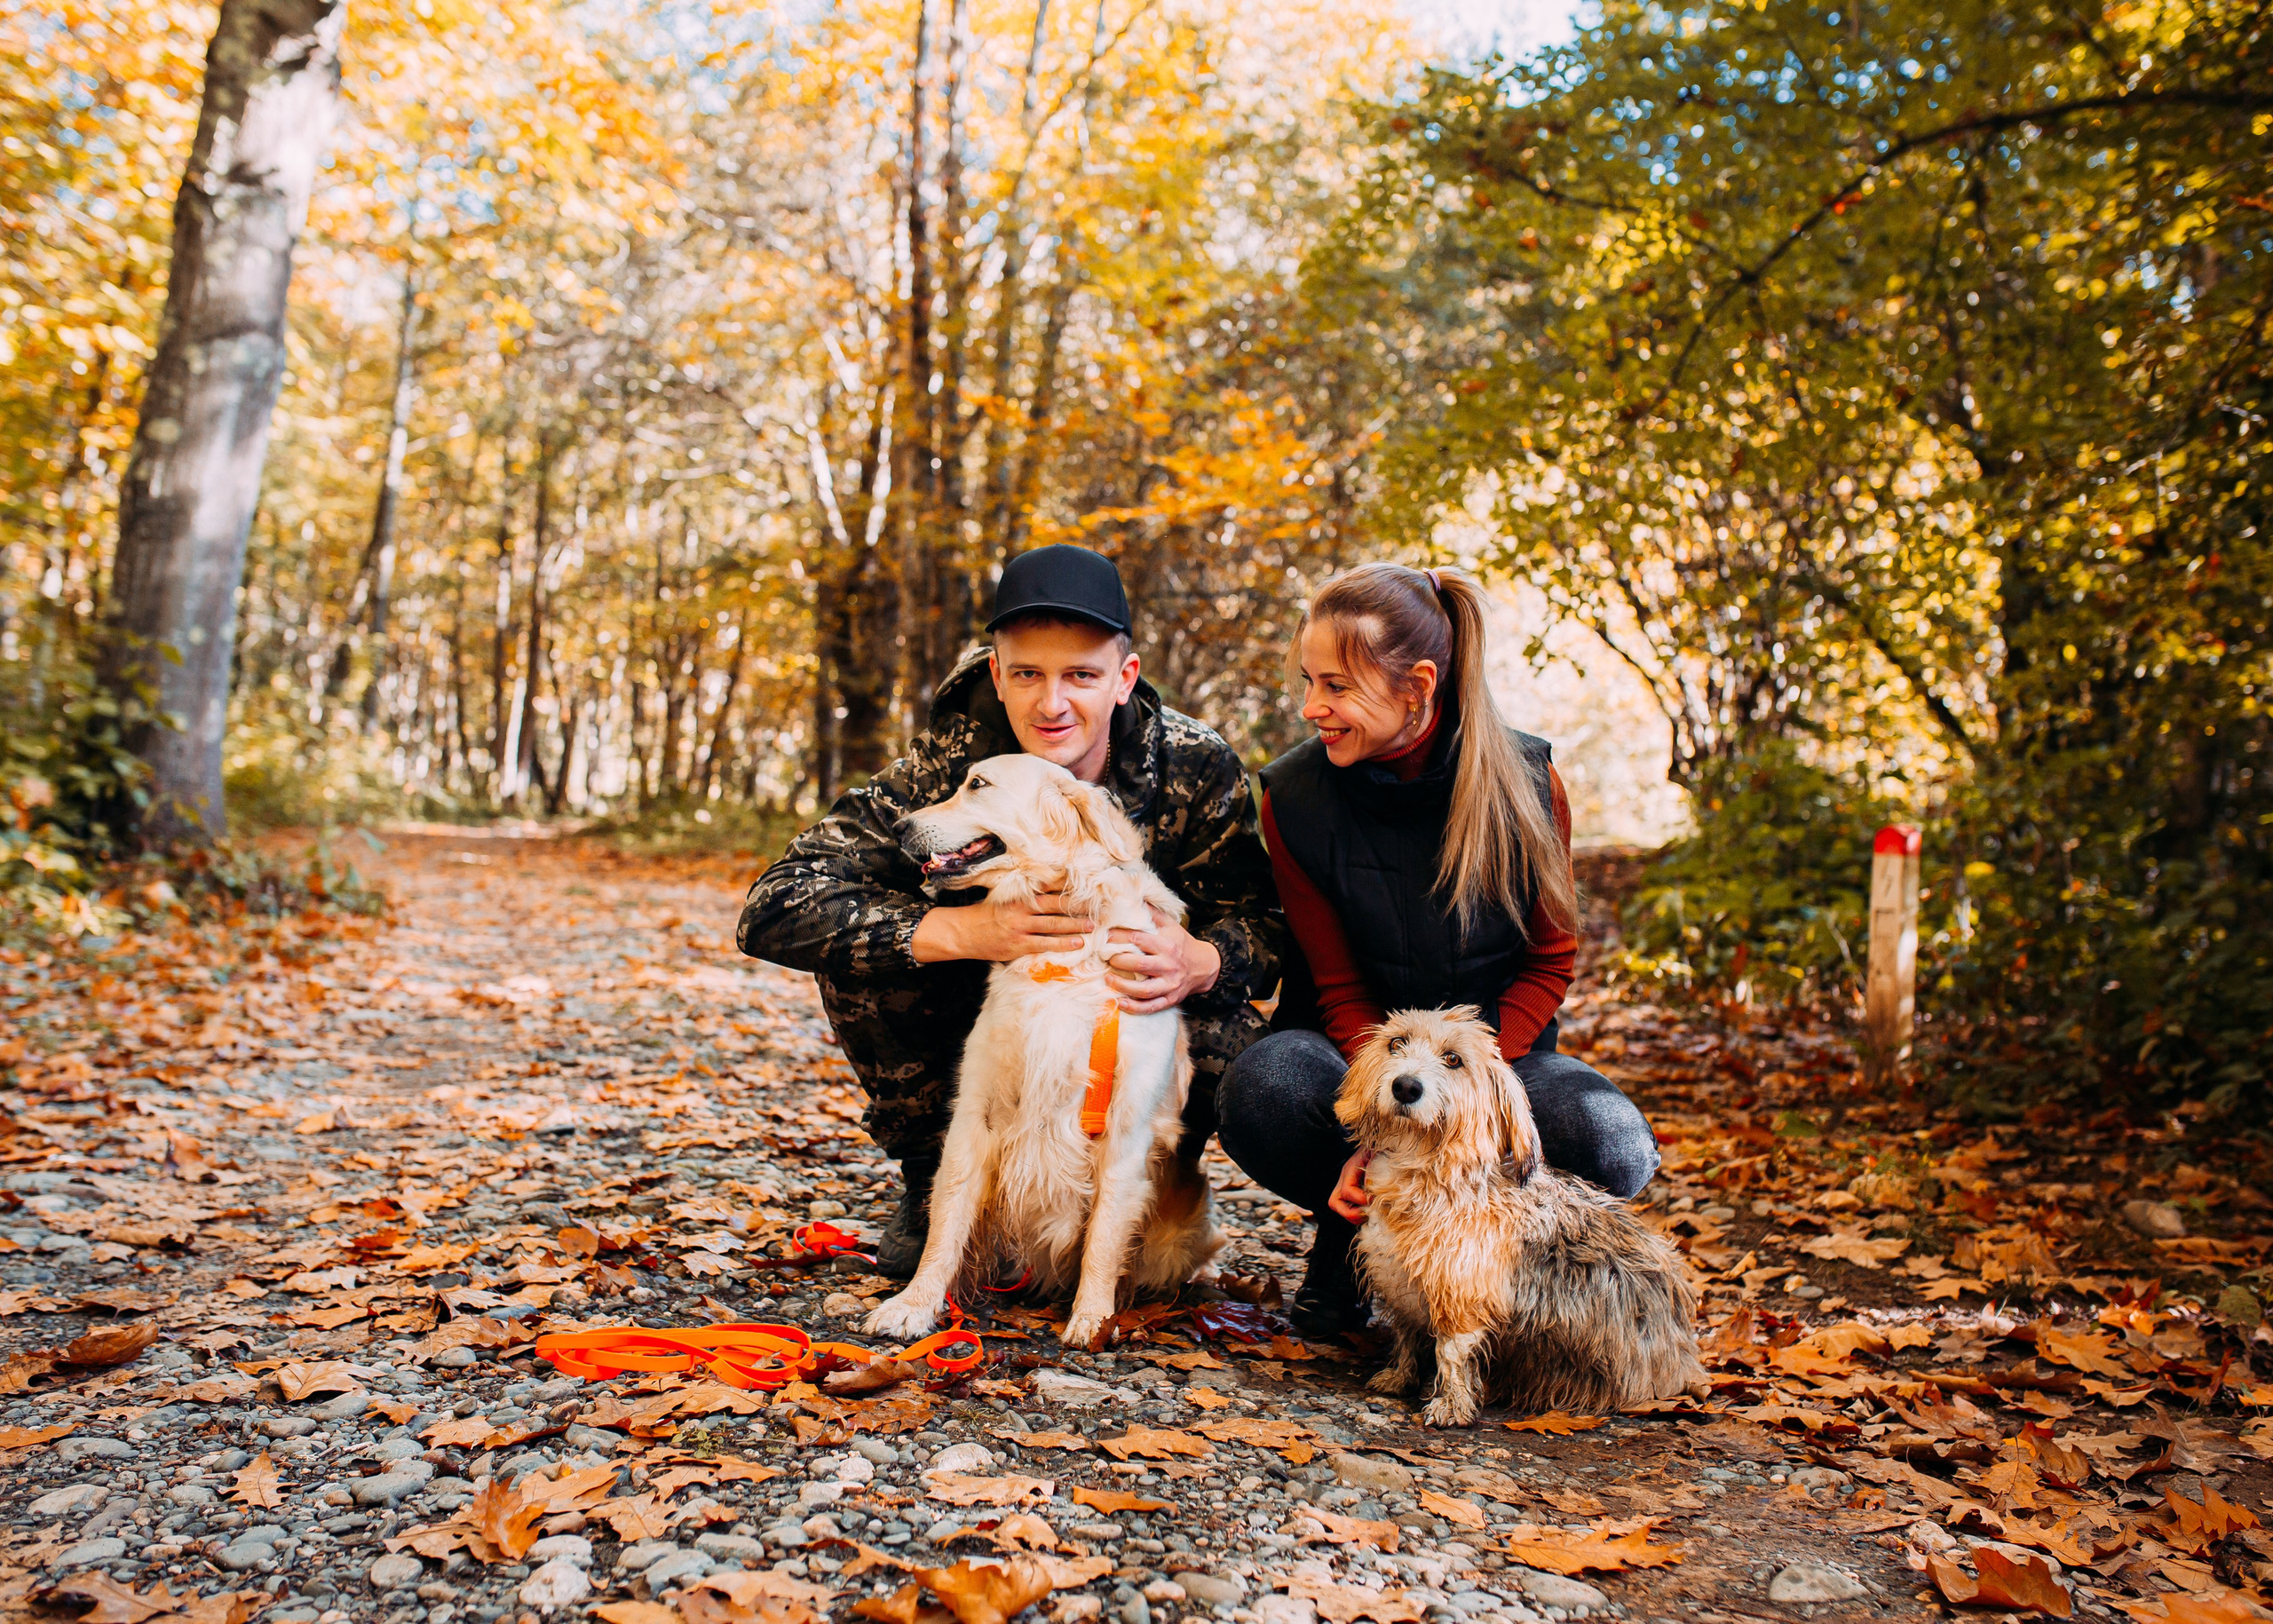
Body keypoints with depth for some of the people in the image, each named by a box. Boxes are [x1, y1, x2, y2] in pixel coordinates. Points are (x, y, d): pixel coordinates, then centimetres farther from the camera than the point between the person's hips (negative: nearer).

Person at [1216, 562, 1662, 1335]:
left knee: (1614, 1148, -29)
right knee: (1262, 1088, -34)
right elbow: (1341, 987, -8)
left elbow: (1550, 960, -4)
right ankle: (1352, 1228, -2)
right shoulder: (1294, 798, -12)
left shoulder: (1525, 782, -12)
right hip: (1357, 1051, 0)